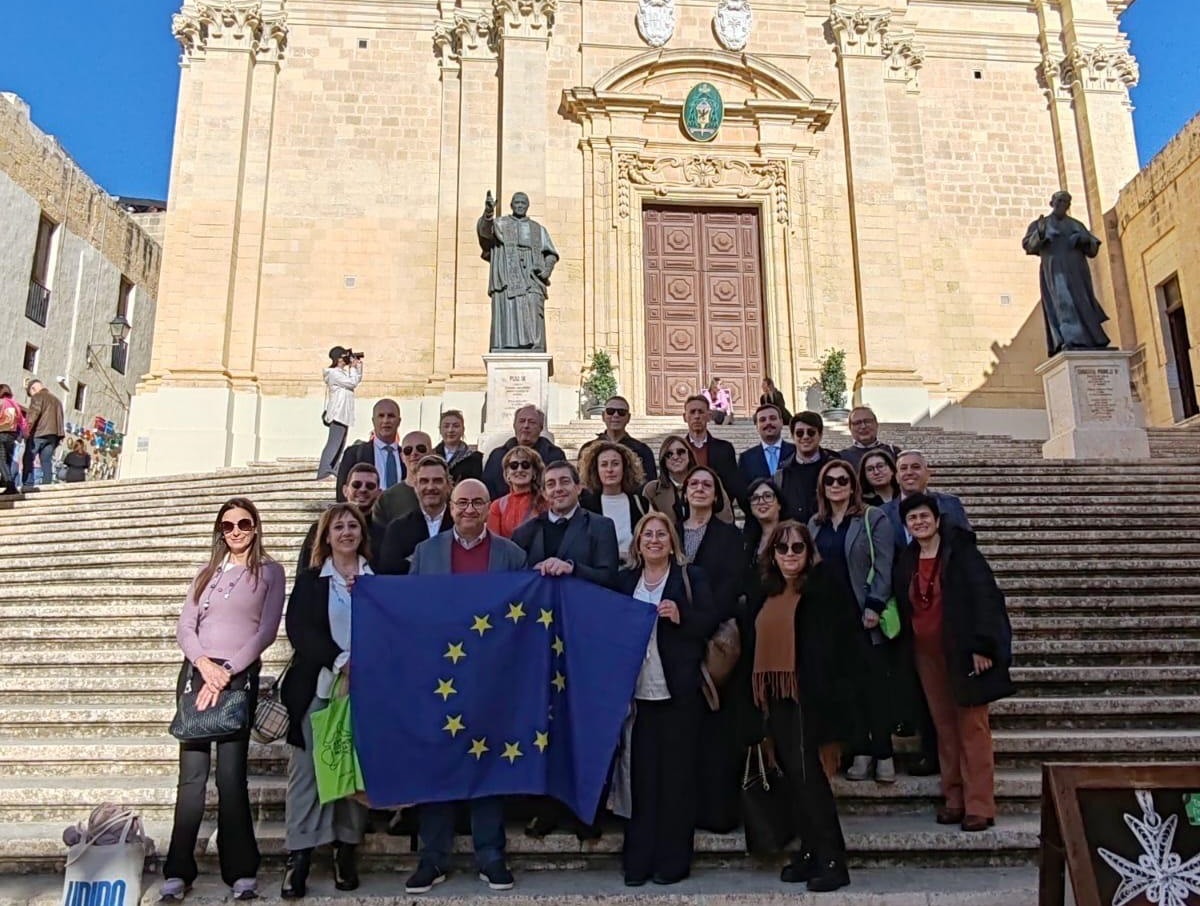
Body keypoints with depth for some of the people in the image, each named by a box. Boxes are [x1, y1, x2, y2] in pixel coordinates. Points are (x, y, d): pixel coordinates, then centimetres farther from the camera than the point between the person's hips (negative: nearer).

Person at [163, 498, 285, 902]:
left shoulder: (270, 571, 4)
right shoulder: (207, 572, 16)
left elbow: (266, 631, -4)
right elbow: (184, 627, 8)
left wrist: (226, 673, -12)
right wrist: (204, 664, -11)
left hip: (240, 676, -3)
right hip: (196, 671, 3)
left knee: (231, 773, -5)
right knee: (191, 773, 1)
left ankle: (241, 871, 2)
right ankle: (179, 870, 7)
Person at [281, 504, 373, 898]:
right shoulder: (310, 580, 8)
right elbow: (299, 629, -4)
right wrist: (339, 660, -17)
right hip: (317, 687, 0)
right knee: (307, 770, 0)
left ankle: (346, 851, 14)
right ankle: (298, 857, 6)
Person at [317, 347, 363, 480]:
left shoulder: (343, 372, 16)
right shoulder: (334, 373, -12)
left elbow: (358, 380, 23)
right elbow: (352, 383, -17)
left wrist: (358, 366, 13)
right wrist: (353, 367, -6)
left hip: (343, 414, 10)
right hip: (338, 413, -10)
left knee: (340, 443, 12)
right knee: (333, 443, -14)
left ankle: (333, 470, 17)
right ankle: (323, 471, -17)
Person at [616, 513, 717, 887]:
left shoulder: (691, 577, 3)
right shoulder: (624, 579, 12)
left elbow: (709, 622, -2)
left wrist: (681, 615, -18)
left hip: (678, 691, -2)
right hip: (639, 691, 2)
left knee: (676, 774, 5)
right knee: (642, 775, 6)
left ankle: (673, 859, 16)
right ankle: (638, 859, 15)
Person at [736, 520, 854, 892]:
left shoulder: (825, 588, -6)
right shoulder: (764, 593, 12)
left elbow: (839, 642, -11)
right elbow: (752, 645, 18)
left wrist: (829, 691, -19)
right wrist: (754, 696, 15)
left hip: (806, 695, -6)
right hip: (773, 696, 6)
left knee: (804, 772, -7)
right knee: (795, 774, 12)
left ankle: (832, 860, 3)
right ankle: (811, 851, 22)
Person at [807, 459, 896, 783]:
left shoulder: (873, 519, -1)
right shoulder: (814, 524, 13)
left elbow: (883, 566, -7)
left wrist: (874, 606, -15)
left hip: (864, 616, -4)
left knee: (875, 683, 1)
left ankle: (883, 752, 11)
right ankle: (860, 751, 14)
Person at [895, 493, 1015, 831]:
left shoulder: (960, 551, -9)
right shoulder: (907, 561, 8)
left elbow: (985, 596, -15)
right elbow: (905, 609, 13)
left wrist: (982, 647, -19)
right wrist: (912, 653, 9)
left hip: (963, 652, -5)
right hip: (928, 655, 5)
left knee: (972, 727, -2)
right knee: (945, 728, 10)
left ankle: (979, 805, 5)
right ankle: (954, 799, 18)